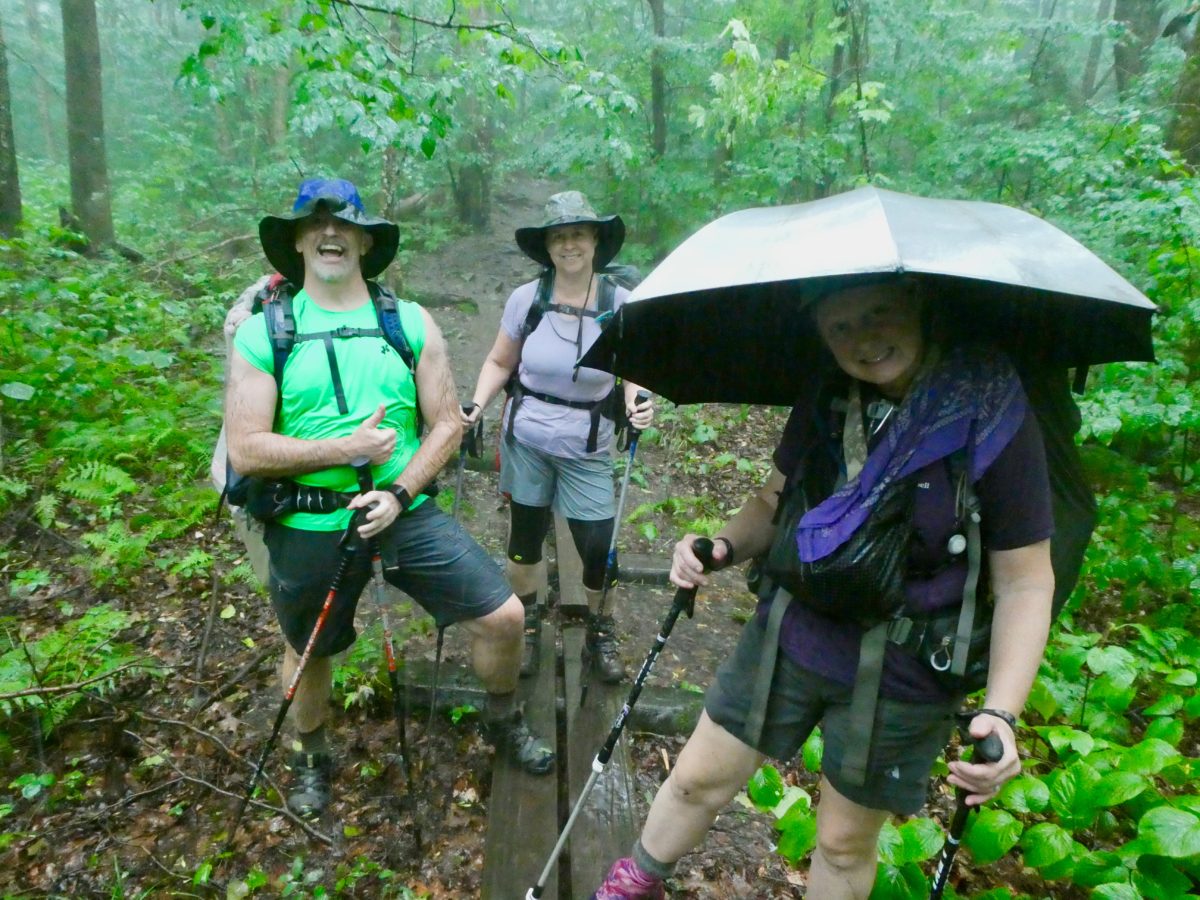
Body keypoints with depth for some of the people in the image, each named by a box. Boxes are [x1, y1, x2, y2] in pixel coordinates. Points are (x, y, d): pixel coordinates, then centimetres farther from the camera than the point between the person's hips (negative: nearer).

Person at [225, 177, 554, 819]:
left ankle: (503, 723, 26)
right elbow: (245, 451, -10)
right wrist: (346, 448, -19)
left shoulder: (411, 322, 1)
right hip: (308, 530, 0)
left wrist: (399, 493, -13)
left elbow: (446, 423, 0)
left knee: (503, 615, -5)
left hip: (406, 514, 1)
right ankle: (311, 759, 50)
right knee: (308, 651, 19)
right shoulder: (261, 334, -3)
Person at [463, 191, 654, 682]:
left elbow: (633, 375, -4)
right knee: (525, 535, 15)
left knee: (598, 547, 1)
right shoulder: (525, 299, -9)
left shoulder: (621, 304, -11)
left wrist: (637, 404, -26)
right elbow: (499, 362, 4)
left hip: (586, 450, -1)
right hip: (526, 442, 1)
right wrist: (477, 406, -12)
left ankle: (601, 634, 30)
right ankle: (526, 625, 41)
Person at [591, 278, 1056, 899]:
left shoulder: (992, 416, -17)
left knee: (844, 843, 17)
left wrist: (1001, 713, -24)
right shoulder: (827, 398, -5)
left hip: (898, 677, -3)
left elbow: (1025, 582, -14)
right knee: (699, 779, 17)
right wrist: (724, 547, -15)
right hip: (787, 635, 4)